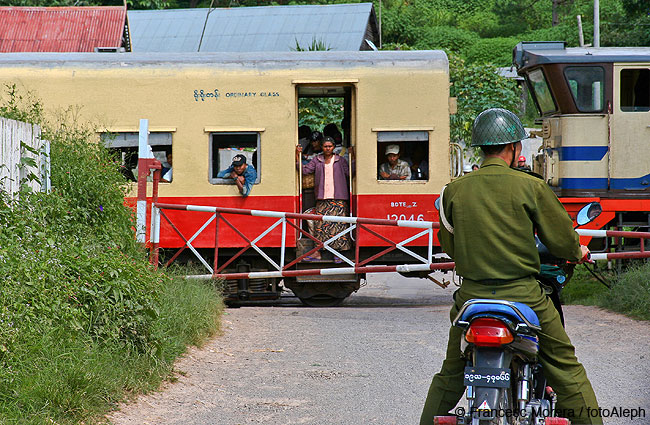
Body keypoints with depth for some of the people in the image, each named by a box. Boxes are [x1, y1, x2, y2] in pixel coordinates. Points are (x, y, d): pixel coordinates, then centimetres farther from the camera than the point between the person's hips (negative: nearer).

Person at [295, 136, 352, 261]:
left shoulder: (340, 160, 8)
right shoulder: (317, 160, 14)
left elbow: (350, 173, 2)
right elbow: (304, 170, 11)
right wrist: (298, 155, 5)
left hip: (338, 198, -2)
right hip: (322, 198, 2)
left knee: (338, 224, -6)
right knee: (320, 223, -3)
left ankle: (338, 252, -2)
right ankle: (317, 252, -1)